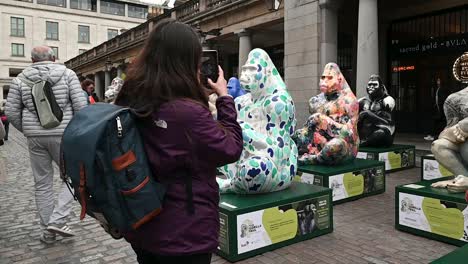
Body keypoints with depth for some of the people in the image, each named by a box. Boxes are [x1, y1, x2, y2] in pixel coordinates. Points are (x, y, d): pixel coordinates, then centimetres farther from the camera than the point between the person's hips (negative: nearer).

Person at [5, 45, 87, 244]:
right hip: (63, 134, -3)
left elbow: (11, 113, 4)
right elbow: (80, 105, -9)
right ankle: (57, 220, 1)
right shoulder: (67, 74, 0)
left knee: (42, 183, 12)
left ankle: (48, 232, 20)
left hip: (35, 137, 3)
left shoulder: (20, 79, 7)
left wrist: (28, 131, 18)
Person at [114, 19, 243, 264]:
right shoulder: (188, 113, -27)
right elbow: (232, 149, -13)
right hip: (184, 235, -7)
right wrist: (224, 97, -4)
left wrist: (207, 97, 2)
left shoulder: (130, 103, -4)